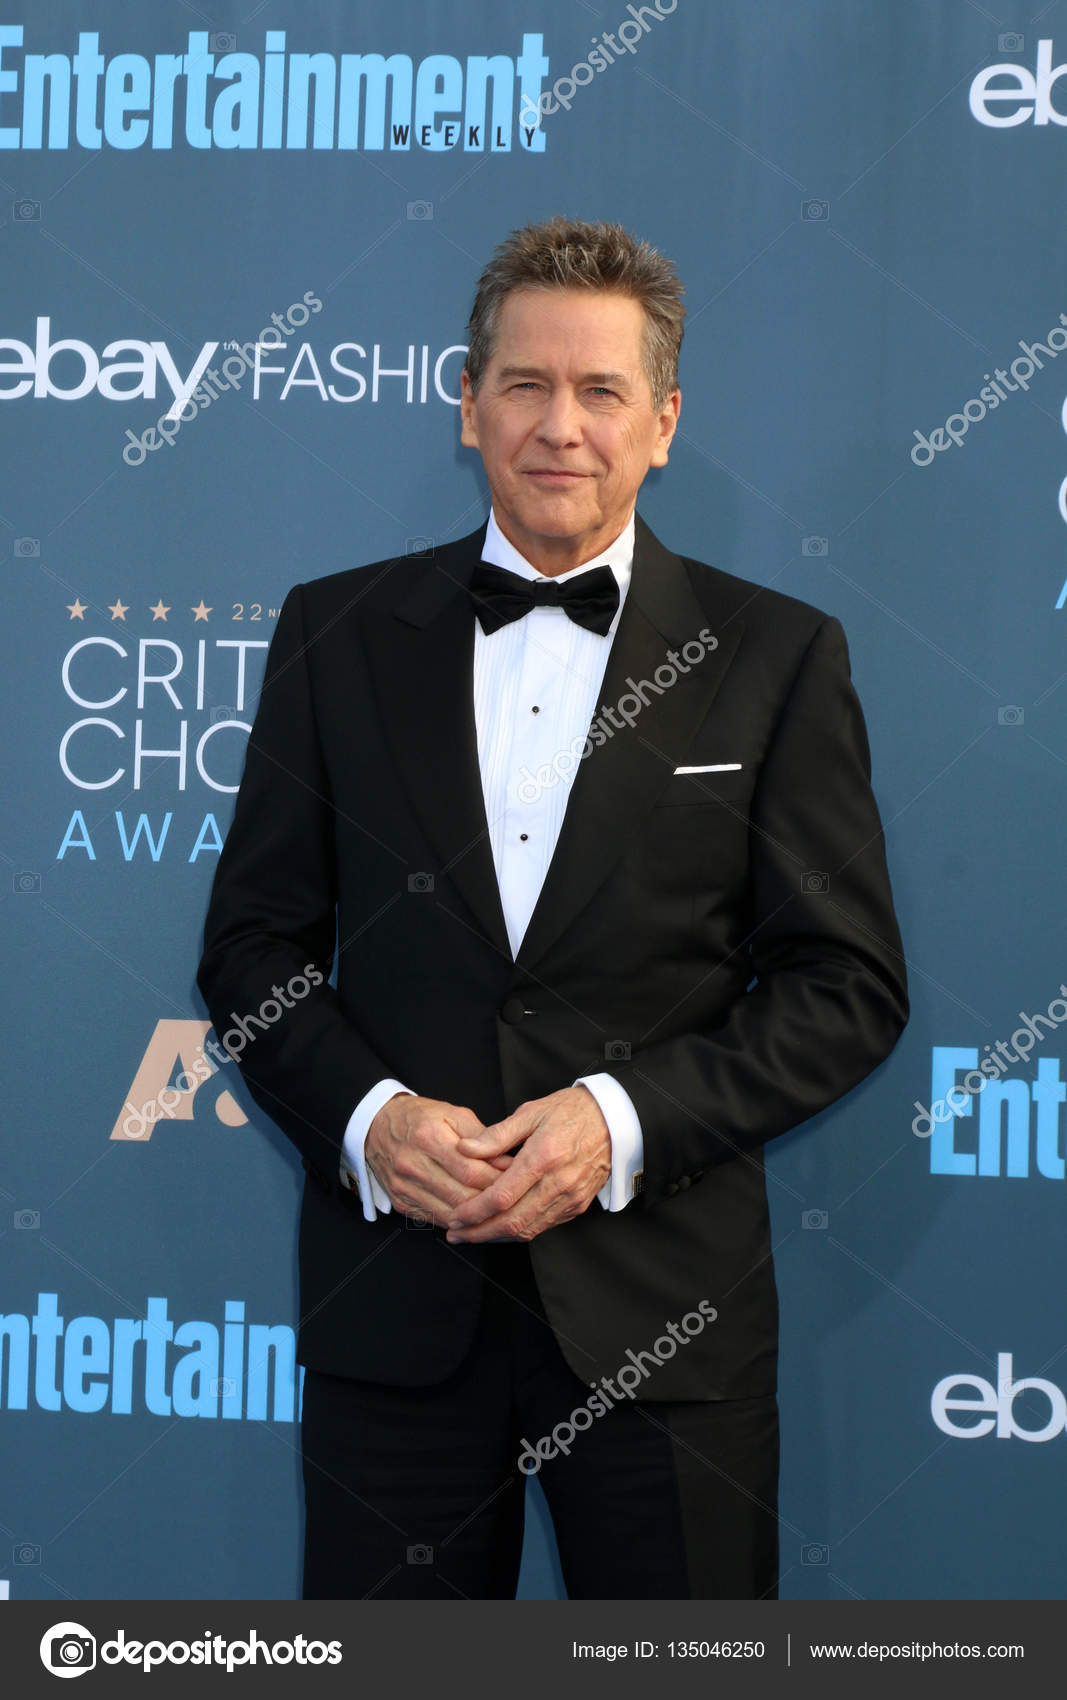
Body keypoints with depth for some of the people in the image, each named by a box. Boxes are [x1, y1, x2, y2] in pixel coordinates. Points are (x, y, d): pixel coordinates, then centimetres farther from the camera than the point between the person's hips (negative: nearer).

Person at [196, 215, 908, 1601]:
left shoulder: (777, 657, 2)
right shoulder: (340, 633, 7)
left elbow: (851, 982, 0)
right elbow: (256, 939, 8)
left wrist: (624, 1121, -13)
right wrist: (366, 1119, -10)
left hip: (662, 1313, -1)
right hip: (392, 1309, 1)